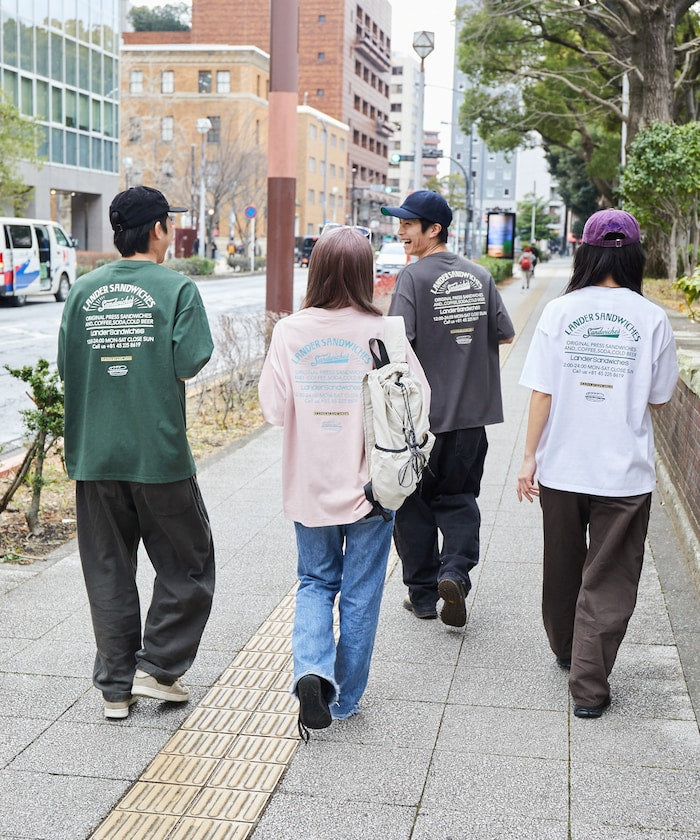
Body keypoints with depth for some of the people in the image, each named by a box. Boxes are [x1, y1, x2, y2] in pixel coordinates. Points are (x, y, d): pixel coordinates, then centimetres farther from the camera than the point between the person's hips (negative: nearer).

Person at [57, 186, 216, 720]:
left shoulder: (84, 290, 4)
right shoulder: (177, 288, -7)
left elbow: (67, 367, 3)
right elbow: (189, 366, -13)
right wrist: (153, 368, 6)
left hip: (94, 453, 4)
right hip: (159, 452, -4)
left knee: (108, 571, 12)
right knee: (186, 565, 13)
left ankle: (116, 688, 19)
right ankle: (157, 668, 13)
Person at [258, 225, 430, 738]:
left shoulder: (290, 332, -9)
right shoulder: (383, 333, -13)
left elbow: (274, 409, -7)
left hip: (309, 485, 2)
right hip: (370, 484, -1)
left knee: (316, 582, 20)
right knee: (360, 591, 13)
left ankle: (312, 671, -2)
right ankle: (345, 698, 23)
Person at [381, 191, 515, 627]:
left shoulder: (413, 276, -12)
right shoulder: (479, 275, 4)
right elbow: (505, 334, 9)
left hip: (420, 412, -4)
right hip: (471, 411, 4)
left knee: (413, 502, 10)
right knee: (458, 497, 15)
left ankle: (423, 594, 16)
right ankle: (455, 572, -6)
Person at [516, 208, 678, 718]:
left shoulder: (560, 311, -5)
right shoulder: (652, 318, -6)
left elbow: (542, 392, -6)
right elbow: (657, 399, 1)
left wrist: (529, 456, 1)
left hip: (562, 466, 2)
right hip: (626, 471, -2)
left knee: (563, 565, 21)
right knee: (609, 580, 6)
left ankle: (565, 649, 41)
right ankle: (589, 686, 7)